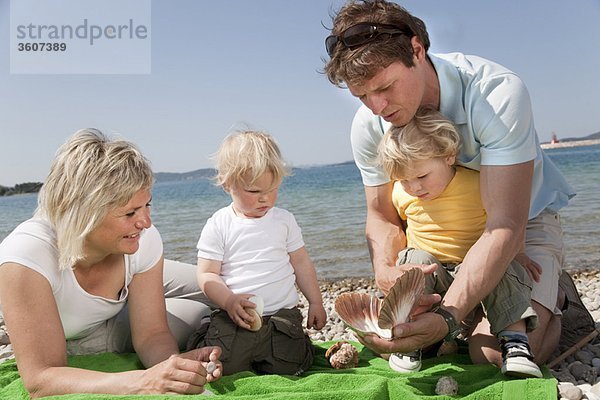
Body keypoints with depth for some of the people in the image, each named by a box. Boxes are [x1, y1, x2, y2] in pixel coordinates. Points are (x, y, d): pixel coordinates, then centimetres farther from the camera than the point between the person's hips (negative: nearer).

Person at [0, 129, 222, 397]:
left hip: (115, 324, 3)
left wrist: (174, 364, -44)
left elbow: (151, 334, -20)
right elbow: (41, 379, -43)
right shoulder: (26, 255, -40)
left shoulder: (145, 239, -28)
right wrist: (144, 381, -58)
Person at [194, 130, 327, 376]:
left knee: (288, 367, -15)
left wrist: (315, 302, 11)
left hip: (282, 312, 2)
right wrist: (229, 301, -18)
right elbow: (206, 274, -2)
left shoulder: (284, 220, 7)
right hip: (234, 317, -1)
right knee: (223, 366, -17)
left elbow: (301, 263, 13)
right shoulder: (218, 226, -1)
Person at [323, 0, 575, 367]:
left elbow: (506, 227, -36)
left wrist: (447, 316, -48)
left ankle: (553, 305, 11)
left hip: (525, 221, -4)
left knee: (496, 356, -22)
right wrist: (385, 270, -30)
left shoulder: (498, 93, -32)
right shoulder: (368, 125, -17)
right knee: (385, 334, -7)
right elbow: (382, 215, -6)